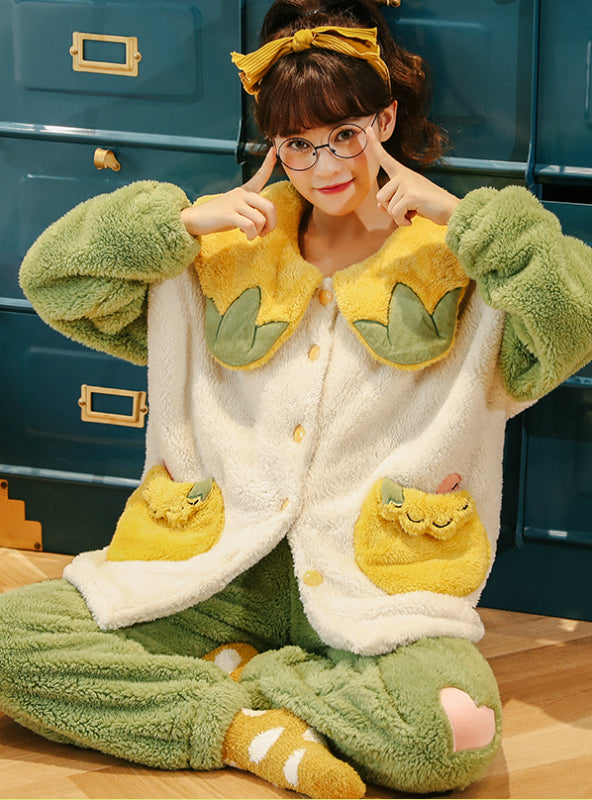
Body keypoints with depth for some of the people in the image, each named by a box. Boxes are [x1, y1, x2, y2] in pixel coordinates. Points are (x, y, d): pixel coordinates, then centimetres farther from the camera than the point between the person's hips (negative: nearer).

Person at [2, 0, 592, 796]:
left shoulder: (455, 258, 6)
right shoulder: (230, 247, 14)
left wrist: (457, 214, -9)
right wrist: (186, 221, -1)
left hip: (375, 586, -2)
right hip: (217, 574, 2)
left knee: (454, 724, -35)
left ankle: (231, 678, -13)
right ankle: (240, 729, -18)